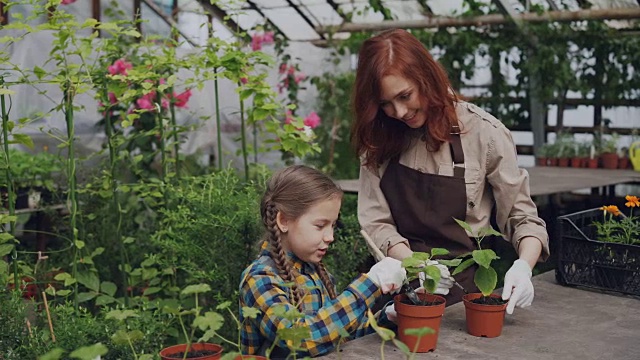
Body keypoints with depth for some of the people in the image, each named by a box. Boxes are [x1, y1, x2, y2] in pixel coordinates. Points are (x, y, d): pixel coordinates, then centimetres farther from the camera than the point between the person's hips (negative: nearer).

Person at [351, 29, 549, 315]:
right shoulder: (379, 139, 3)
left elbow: (522, 217, 0)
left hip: (466, 288, -2)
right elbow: (376, 222, 0)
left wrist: (524, 266, -19)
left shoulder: (483, 131, -5)